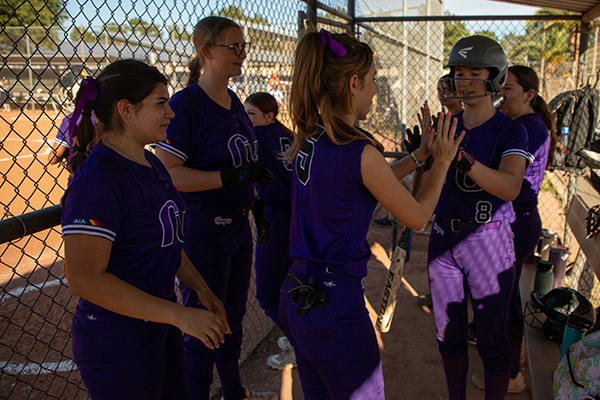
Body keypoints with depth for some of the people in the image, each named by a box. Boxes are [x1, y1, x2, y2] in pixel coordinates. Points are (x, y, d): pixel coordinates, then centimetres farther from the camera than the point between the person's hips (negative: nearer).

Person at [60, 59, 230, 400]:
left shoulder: (152, 164, 6)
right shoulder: (98, 178, -23)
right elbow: (84, 279, -28)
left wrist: (202, 289, 9)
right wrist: (179, 315, -27)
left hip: (159, 320, 9)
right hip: (117, 341, -9)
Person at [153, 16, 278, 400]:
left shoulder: (234, 102, 9)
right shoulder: (185, 103, -16)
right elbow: (167, 173, -22)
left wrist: (256, 204, 17)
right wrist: (230, 177, -27)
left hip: (238, 224, 9)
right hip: (202, 228, -8)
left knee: (233, 315, 23)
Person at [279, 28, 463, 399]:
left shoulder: (308, 139, 2)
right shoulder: (359, 152, -21)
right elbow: (418, 217, -7)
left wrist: (420, 155, 17)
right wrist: (442, 162, 5)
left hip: (296, 295, 8)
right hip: (335, 303, -8)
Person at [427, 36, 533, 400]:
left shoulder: (510, 130, -10)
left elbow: (510, 187, -29)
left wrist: (461, 158, -42)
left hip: (488, 241, -4)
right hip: (444, 239, 5)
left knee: (492, 339, 7)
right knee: (449, 333, 16)